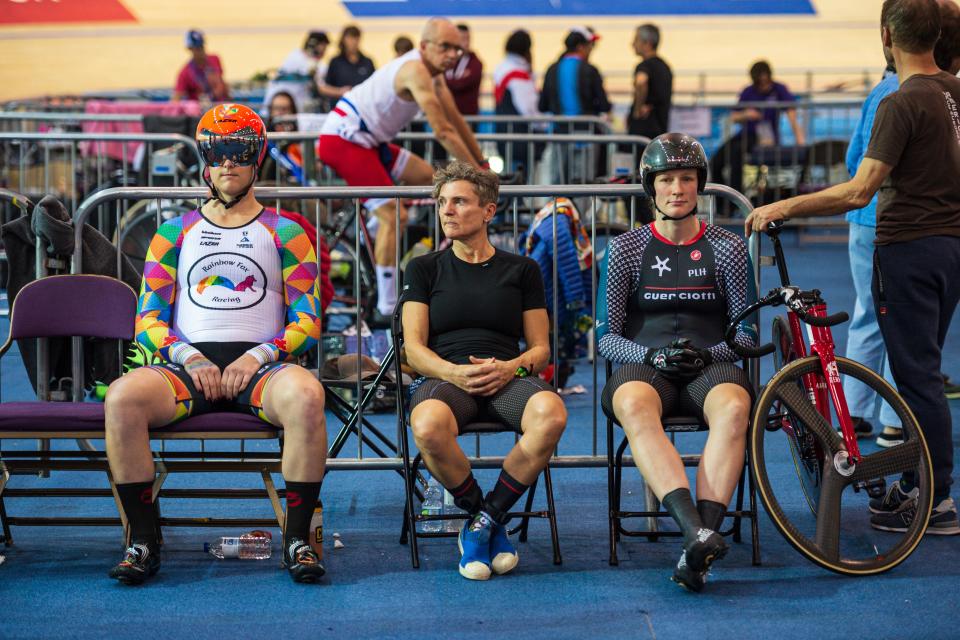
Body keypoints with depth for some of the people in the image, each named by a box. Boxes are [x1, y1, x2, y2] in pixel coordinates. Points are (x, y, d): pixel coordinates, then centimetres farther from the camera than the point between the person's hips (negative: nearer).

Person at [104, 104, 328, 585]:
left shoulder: (285, 234, 15)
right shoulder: (175, 233, 19)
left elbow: (307, 321, 8)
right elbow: (148, 319, 11)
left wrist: (258, 356, -11)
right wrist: (188, 358, -9)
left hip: (261, 363, -1)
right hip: (188, 362, 1)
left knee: (305, 395, -37)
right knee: (123, 397, -32)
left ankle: (297, 539, -25)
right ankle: (143, 541, -20)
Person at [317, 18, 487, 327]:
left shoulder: (434, 73, 10)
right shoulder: (416, 71, -21)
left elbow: (457, 122, 16)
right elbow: (443, 132, -23)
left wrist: (482, 164, 16)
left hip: (365, 139, 10)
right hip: (343, 141, -10)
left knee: (426, 177, 16)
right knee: (394, 215, -16)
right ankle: (386, 310, -14)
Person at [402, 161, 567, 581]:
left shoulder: (521, 270, 17)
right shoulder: (424, 269, 16)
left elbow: (540, 348, 14)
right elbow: (414, 348, 8)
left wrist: (511, 368, -10)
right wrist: (453, 372, -13)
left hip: (507, 377, 1)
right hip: (445, 376, 0)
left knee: (550, 414, -37)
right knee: (428, 427, -39)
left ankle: (486, 519, -19)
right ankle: (477, 511, -10)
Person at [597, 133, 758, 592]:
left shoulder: (727, 249, 13)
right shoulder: (625, 249, 12)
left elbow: (747, 334, 11)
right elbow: (607, 336, 8)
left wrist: (707, 353, -10)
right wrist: (653, 355, -11)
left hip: (711, 366, 0)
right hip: (644, 365, 0)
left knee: (733, 408, -38)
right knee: (635, 407, -39)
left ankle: (696, 551, -48)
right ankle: (698, 533, -55)